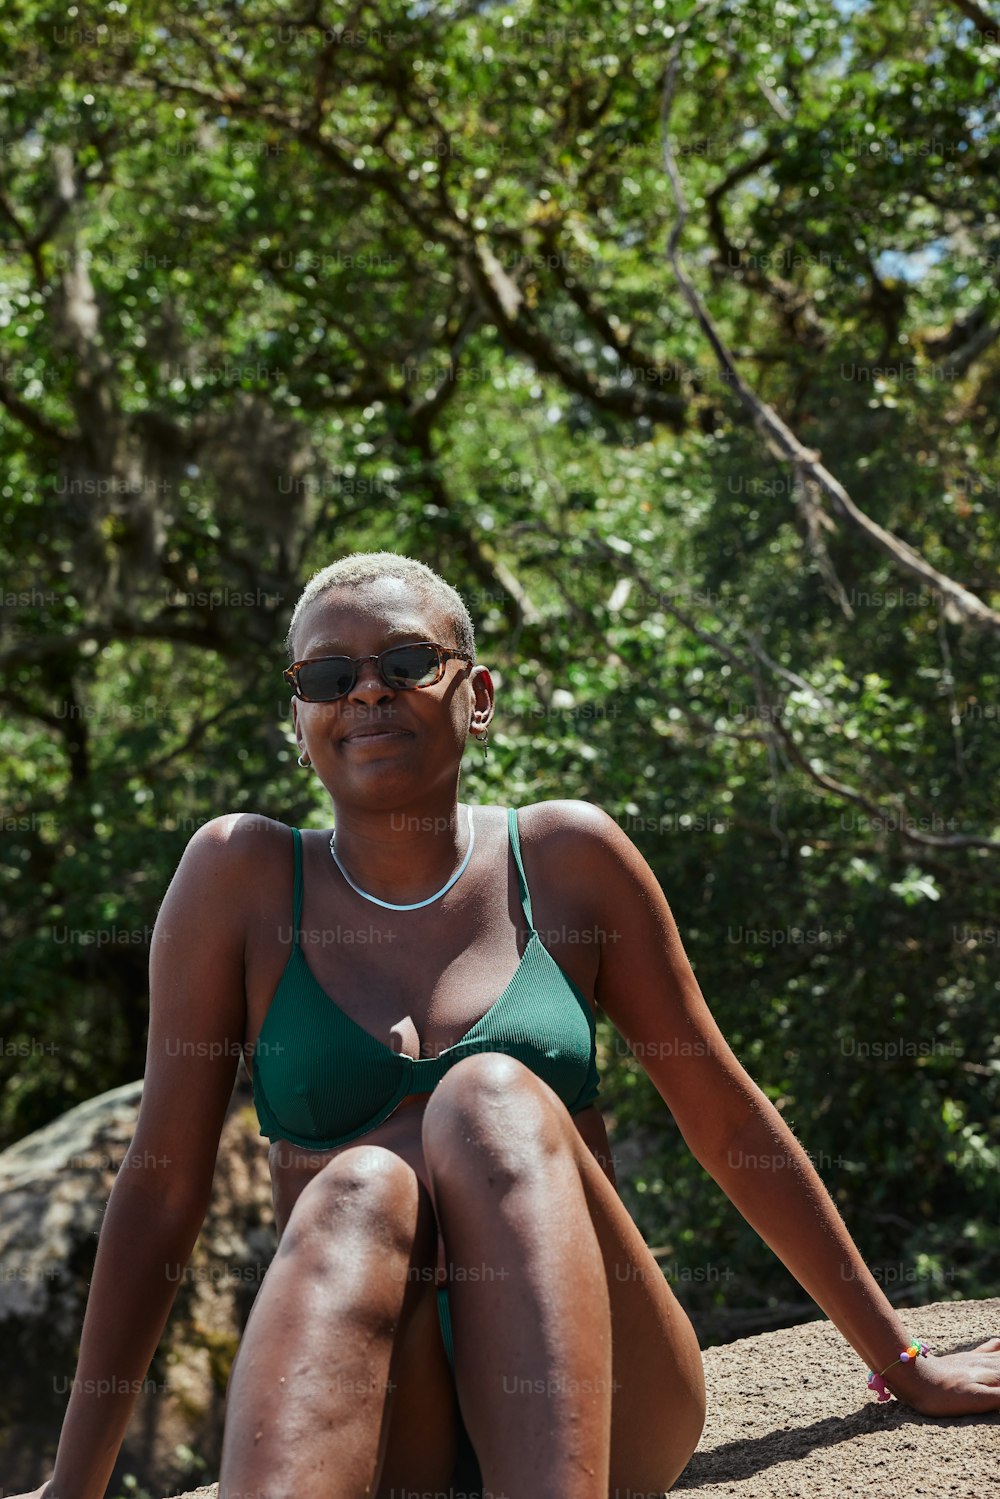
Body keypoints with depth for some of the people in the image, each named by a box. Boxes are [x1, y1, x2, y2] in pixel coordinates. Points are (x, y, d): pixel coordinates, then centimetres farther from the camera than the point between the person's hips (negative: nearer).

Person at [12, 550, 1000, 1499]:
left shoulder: (567, 859, 4)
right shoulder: (242, 874, 2)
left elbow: (725, 1118, 10)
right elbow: (161, 1187, 2)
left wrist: (902, 1365, 14)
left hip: (595, 1410, 1)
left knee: (495, 1098, -25)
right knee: (361, 1190, -30)